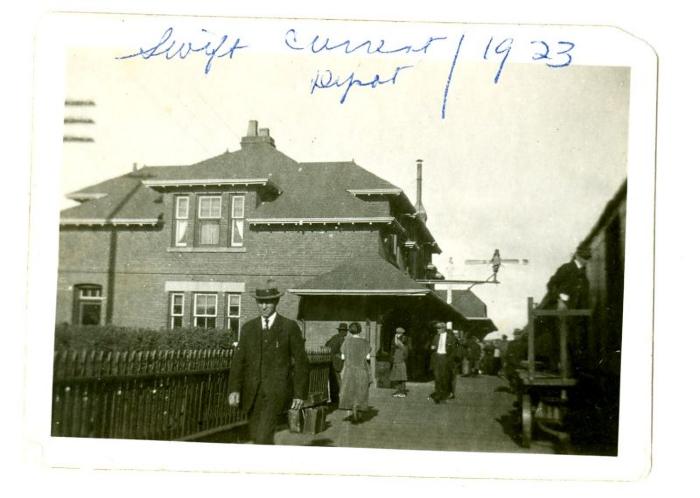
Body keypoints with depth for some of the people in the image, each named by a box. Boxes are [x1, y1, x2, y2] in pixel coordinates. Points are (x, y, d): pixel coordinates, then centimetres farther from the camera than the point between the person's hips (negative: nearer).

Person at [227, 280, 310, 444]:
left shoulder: (290, 327, -1)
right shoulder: (248, 328, 9)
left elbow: (301, 361, 0)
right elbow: (239, 360, 5)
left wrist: (300, 393, -5)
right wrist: (234, 389, -7)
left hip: (277, 389, -4)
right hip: (252, 392, 4)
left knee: (263, 435, -18)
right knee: (256, 436, 11)